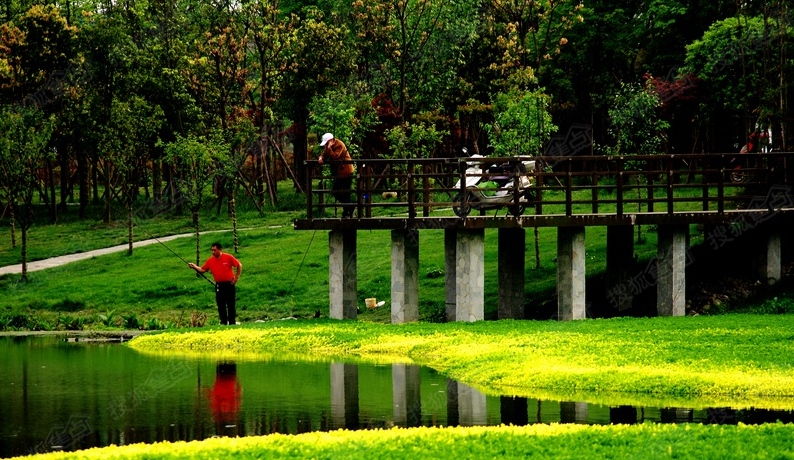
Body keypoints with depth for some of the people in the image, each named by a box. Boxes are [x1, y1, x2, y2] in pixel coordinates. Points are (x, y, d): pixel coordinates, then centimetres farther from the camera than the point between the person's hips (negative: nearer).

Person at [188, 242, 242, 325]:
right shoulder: (210, 261, 3)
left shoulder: (228, 257, -7)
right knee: (221, 305, 2)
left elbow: (239, 265, 1)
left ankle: (232, 322, 6)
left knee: (231, 304, 1)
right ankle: (223, 322, 9)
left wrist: (236, 277, -3)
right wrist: (194, 267, -10)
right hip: (219, 285, 3)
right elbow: (202, 270, 7)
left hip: (229, 284, -3)